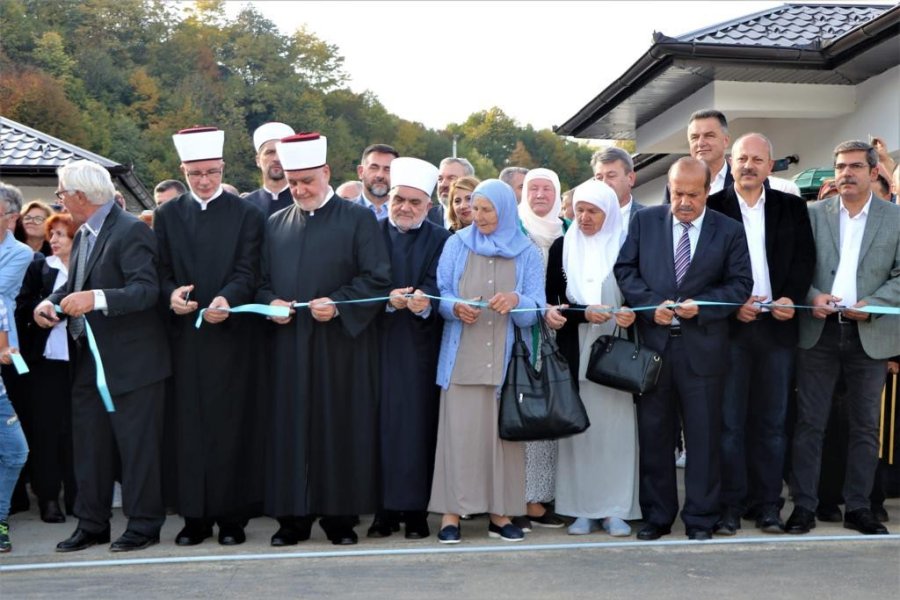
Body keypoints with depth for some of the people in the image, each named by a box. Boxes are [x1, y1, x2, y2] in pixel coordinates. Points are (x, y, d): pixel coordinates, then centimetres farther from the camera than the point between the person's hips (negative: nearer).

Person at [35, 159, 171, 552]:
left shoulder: (131, 231, -15)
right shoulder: (83, 235, 13)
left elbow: (147, 290, -24)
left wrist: (97, 298, -36)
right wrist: (52, 301, -2)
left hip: (130, 361, -9)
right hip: (88, 358, 9)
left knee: (137, 445, 1)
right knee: (88, 443, 13)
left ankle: (144, 525, 13)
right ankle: (92, 524, 24)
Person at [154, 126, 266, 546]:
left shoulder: (247, 214, 4)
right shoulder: (167, 215, 12)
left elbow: (249, 272, -5)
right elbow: (161, 271, 8)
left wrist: (227, 298, -25)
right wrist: (171, 293, -15)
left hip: (231, 334, -2)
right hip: (184, 335, 2)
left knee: (232, 426, 1)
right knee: (189, 427, 4)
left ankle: (231, 516, 9)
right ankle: (195, 516, 12)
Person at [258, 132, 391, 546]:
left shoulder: (358, 220, 2)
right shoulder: (276, 224, 15)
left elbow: (378, 279, -5)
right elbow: (262, 279, 16)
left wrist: (338, 304, -17)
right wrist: (270, 301, -5)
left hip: (342, 342, -3)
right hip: (289, 345, 3)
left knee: (341, 426, 0)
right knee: (291, 427, 3)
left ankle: (341, 516, 9)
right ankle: (293, 517, 10)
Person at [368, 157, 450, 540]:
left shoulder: (440, 240, 6)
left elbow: (436, 284, -6)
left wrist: (423, 302, -28)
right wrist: (388, 300, -19)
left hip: (420, 346, -1)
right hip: (380, 340, 1)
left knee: (418, 421, 0)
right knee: (382, 420, 0)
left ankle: (415, 508, 7)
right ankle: (385, 506, 7)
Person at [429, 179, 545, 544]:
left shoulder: (527, 254, 9)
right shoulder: (456, 245, 9)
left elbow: (535, 310, 1)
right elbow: (439, 294, 6)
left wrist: (516, 300, -20)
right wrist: (455, 307, -16)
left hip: (508, 358, 1)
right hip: (462, 358, 0)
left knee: (506, 431, 1)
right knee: (459, 429, -5)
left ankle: (501, 513, 11)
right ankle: (451, 513, 1)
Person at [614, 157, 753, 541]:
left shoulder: (729, 231, 3)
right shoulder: (645, 221, 7)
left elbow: (740, 284, 2)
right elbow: (625, 270, 4)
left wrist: (701, 305, -13)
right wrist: (652, 303, -10)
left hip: (702, 347, -1)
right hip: (652, 341, 1)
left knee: (704, 435, 5)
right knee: (653, 433, 8)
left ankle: (700, 519, 16)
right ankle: (656, 516, 20)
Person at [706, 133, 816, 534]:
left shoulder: (792, 208, 11)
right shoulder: (712, 207, 2)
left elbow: (804, 258, 6)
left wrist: (791, 297, -10)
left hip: (777, 325, 2)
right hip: (729, 325, -2)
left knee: (771, 421, 8)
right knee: (729, 420, 1)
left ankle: (767, 504, 16)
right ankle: (731, 505, 8)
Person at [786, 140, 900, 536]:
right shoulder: (814, 214, 6)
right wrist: (812, 296, -13)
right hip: (819, 331, 0)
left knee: (865, 426, 8)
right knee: (810, 423, 2)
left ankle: (858, 507, 17)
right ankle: (804, 506, 8)